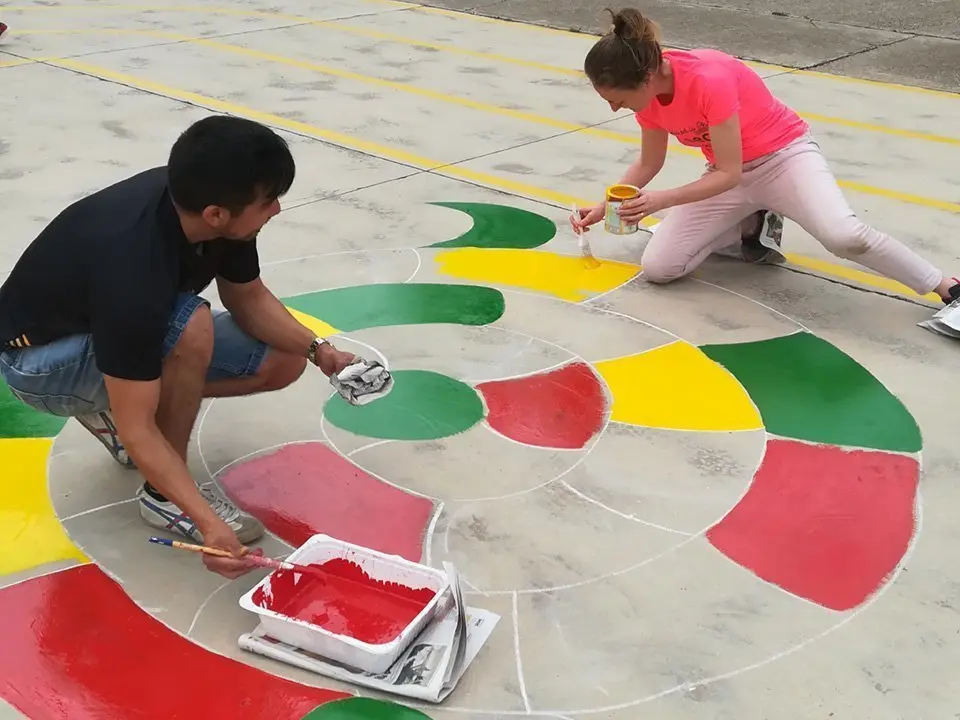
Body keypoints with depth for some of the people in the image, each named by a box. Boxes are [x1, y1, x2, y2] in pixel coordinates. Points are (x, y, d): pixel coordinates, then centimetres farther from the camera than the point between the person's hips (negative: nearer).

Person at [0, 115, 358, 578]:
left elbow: (248, 298, 0)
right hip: (40, 359, -8)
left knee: (283, 362, 0)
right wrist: (207, 522, -41)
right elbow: (137, 431, -35)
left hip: (129, 330, 8)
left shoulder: (196, 200, -18)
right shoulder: (134, 273, -40)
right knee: (191, 327, -36)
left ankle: (111, 408, 11)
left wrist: (317, 349, -14)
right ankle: (162, 495, -15)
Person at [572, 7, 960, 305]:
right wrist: (603, 208, 1)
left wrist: (661, 200, -35)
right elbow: (648, 163, 7)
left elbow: (729, 174, -29)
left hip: (784, 156, -7)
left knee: (844, 235, -35)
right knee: (657, 267, -9)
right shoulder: (648, 90, -11)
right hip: (728, 176, 7)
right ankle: (754, 225, 11)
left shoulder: (709, 80, -34)